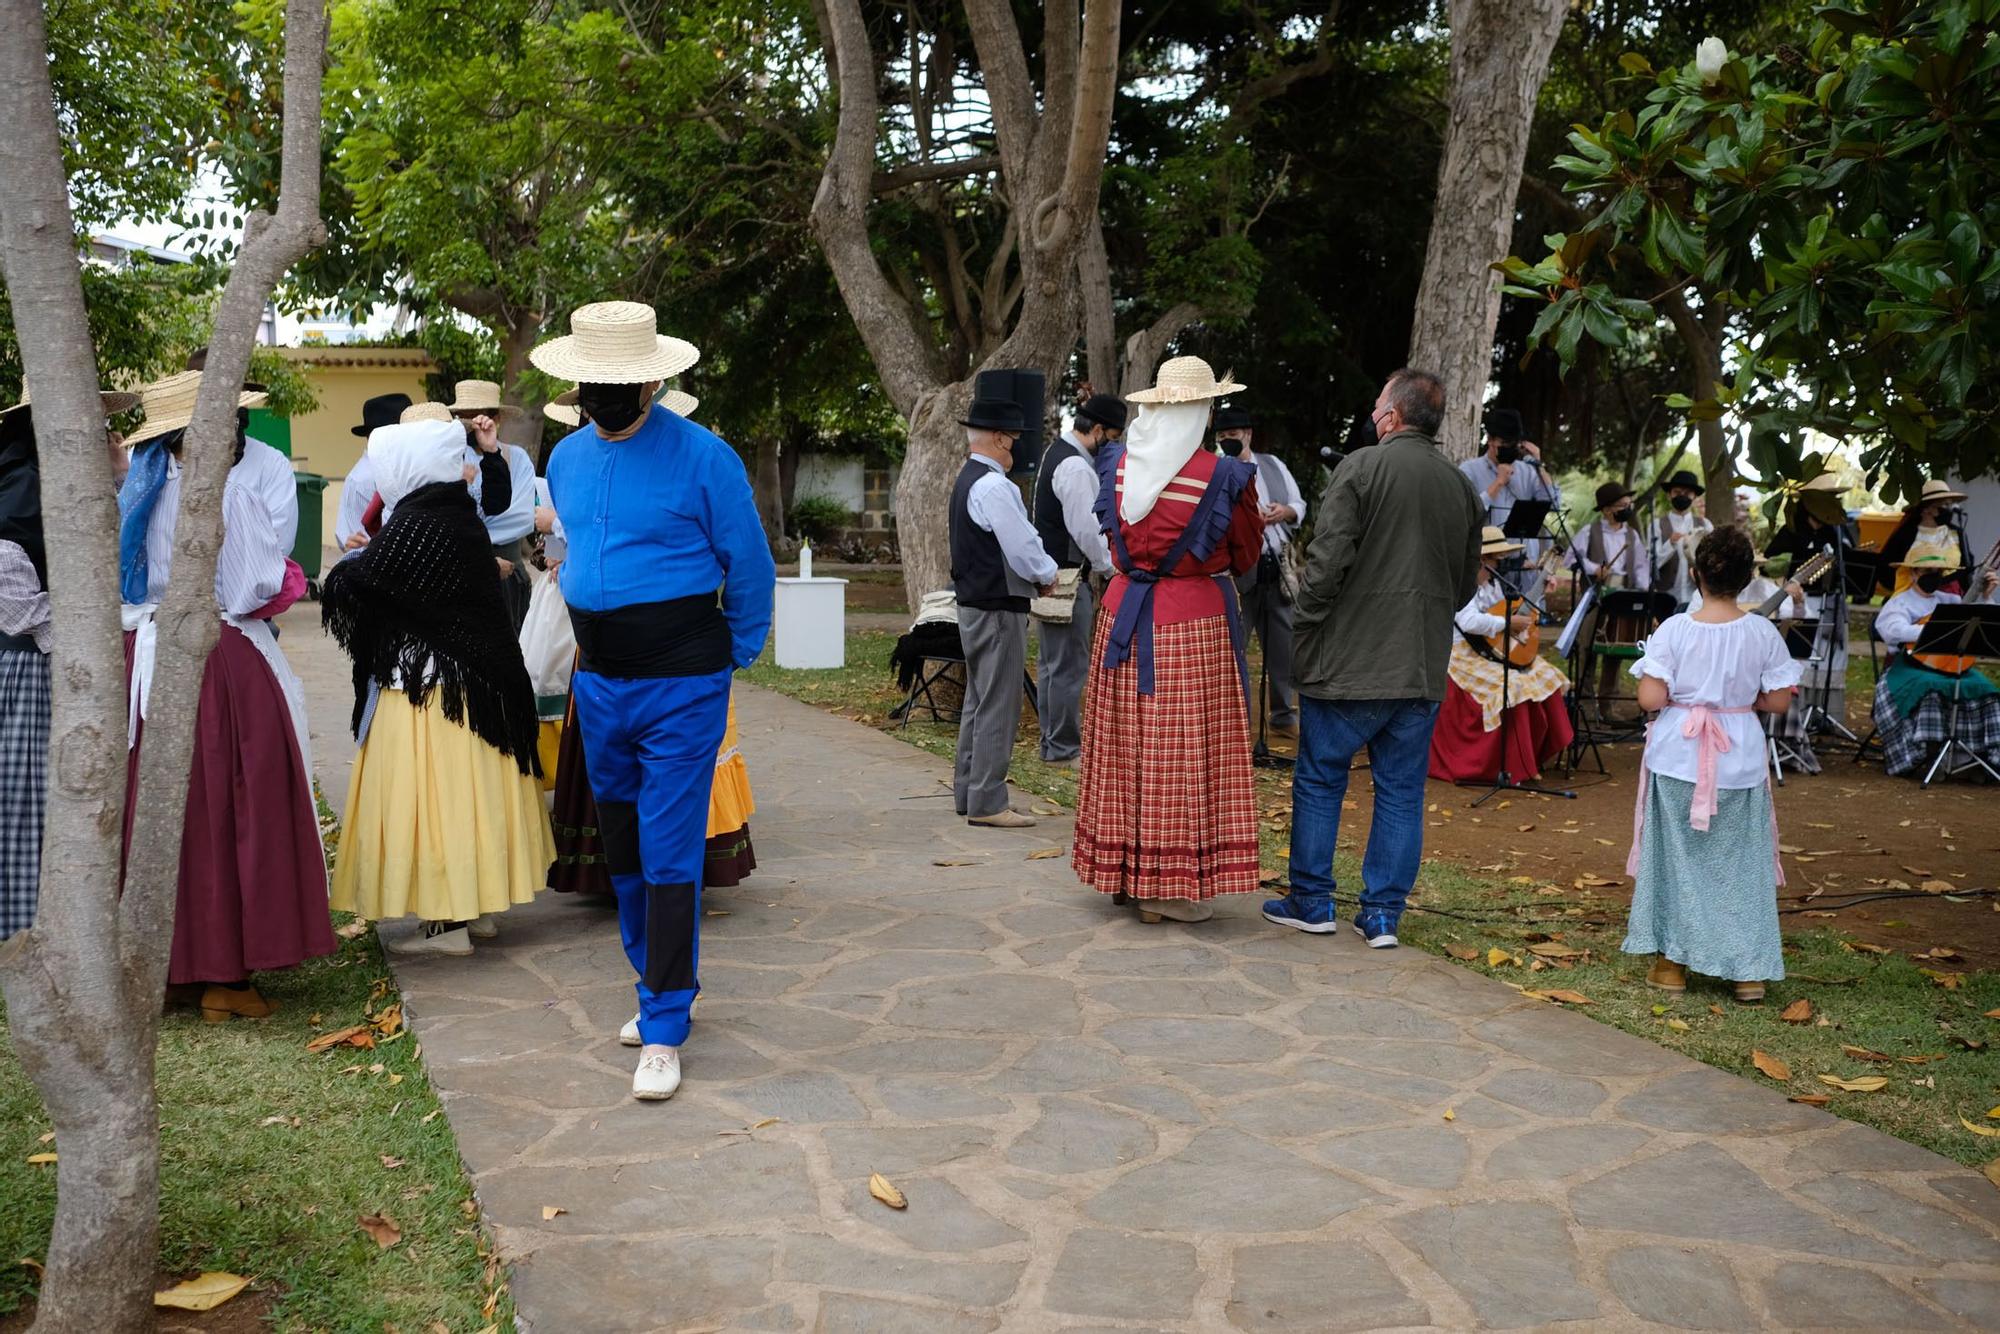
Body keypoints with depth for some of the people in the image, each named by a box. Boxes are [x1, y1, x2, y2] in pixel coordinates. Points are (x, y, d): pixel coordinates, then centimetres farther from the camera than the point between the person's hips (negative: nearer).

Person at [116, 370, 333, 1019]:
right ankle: (222, 973, 4)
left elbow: (130, 580, 13)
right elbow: (256, 588, -13)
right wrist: (281, 581, 6)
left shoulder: (138, 490, 8)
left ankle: (175, 960, 22)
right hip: (223, 665, -7)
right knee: (234, 812, 0)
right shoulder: (228, 489, -12)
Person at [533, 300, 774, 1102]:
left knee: (670, 856, -6)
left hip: (681, 687, -6)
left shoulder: (703, 458, -11)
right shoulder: (566, 458, 8)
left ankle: (663, 1031, 2)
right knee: (622, 850, 15)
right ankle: (658, 986, 32)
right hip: (599, 684, 7)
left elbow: (750, 570, -4)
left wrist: (731, 658, 5)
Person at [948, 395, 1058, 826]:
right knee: (998, 707, -5)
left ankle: (968, 792, 25)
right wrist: (1048, 574, -2)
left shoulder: (968, 480, 14)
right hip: (999, 608, -11)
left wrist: (1037, 572, 8)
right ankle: (987, 803, -2)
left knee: (978, 701, 17)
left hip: (974, 604, 11)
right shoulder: (993, 487, -19)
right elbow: (1022, 548, -21)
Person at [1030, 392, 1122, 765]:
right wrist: (1110, 567, -8)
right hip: (1067, 577, -11)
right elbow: (1086, 529, -22)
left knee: (1053, 663, 16)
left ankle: (1051, 743, 25)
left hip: (1049, 574, 11)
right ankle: (1064, 749, 3)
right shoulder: (1076, 468, -18)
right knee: (1070, 666, -4)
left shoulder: (1056, 451, 14)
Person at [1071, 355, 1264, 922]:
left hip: (1125, 612, 5)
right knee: (1183, 749, 2)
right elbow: (1245, 556, 1)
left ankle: (1124, 873, 21)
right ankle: (1168, 883, 7)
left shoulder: (1116, 466, 1)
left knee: (1125, 745, 12)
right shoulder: (1224, 476, -11)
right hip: (1196, 621, -4)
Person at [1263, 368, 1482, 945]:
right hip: (1424, 669, 5)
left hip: (1350, 660, -5)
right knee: (1401, 791, 10)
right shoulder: (1464, 488, 9)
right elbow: (1466, 584, 16)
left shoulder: (1361, 468, -10)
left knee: (1319, 781, 8)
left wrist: (1307, 627, -4)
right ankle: (1383, 913, 13)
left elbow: (1328, 559, -16)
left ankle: (1311, 901, 15)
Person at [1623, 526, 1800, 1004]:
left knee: (1678, 856, 11)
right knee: (1740, 862, 10)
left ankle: (1672, 961, 17)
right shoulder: (1763, 633, -7)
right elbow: (1778, 701, -2)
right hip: (1740, 761, 1)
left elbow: (1650, 698, -16)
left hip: (1678, 758, -1)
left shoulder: (1673, 629, -12)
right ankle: (1749, 969, 13)